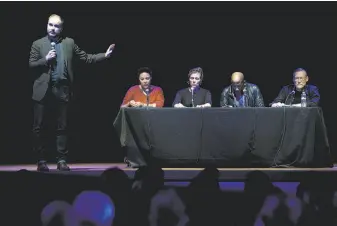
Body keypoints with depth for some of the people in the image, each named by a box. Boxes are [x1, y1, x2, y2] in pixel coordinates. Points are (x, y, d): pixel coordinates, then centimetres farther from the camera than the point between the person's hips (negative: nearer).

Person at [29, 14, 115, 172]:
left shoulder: (69, 43, 9)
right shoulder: (38, 44, 5)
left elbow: (86, 58, 8)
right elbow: (31, 64, -1)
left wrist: (105, 55, 0)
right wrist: (45, 60, -15)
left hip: (62, 90, 1)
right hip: (43, 90, -1)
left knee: (62, 127, 4)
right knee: (38, 127, 0)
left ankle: (62, 160, 8)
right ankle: (41, 161, 8)